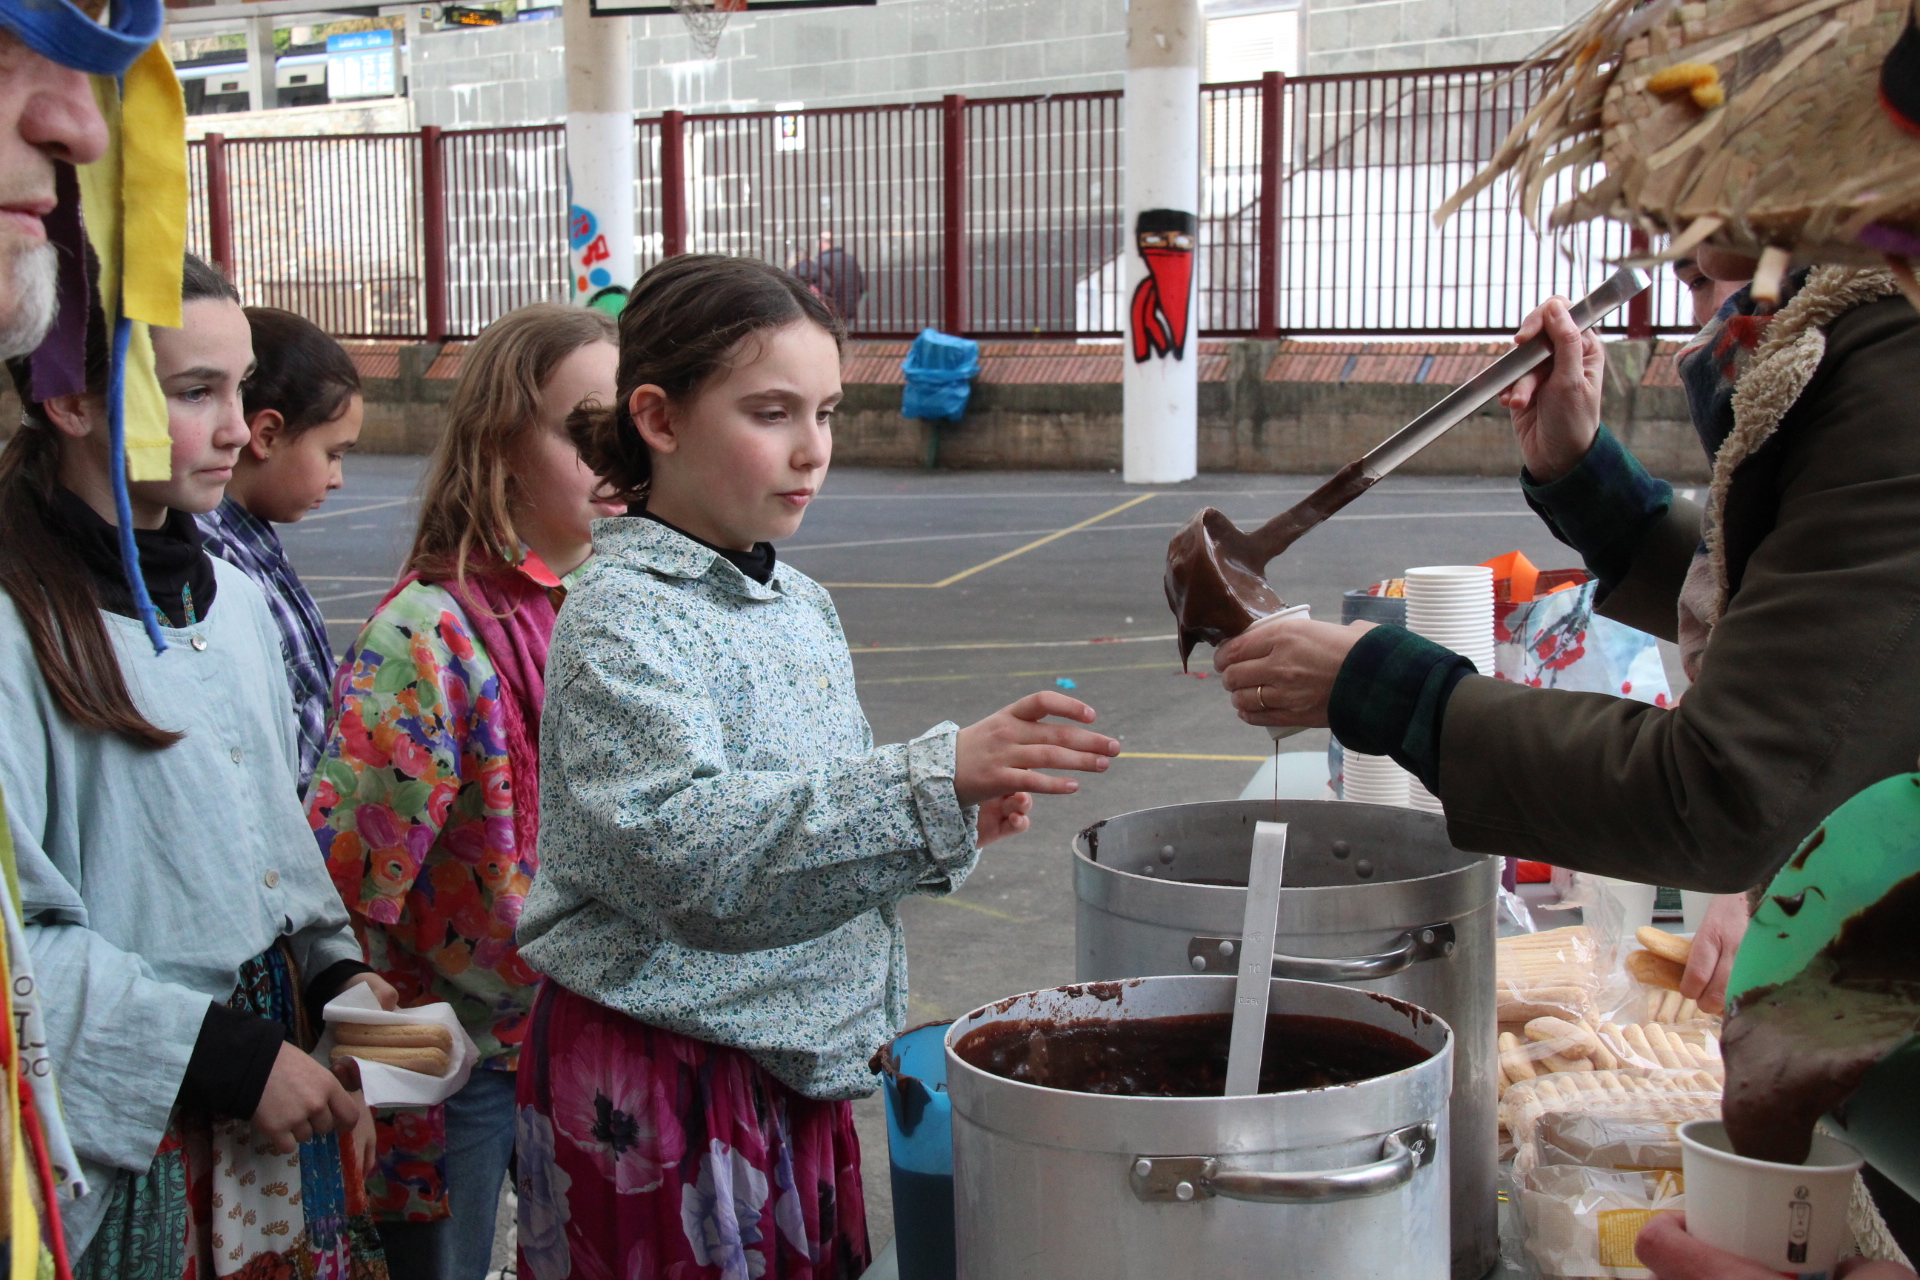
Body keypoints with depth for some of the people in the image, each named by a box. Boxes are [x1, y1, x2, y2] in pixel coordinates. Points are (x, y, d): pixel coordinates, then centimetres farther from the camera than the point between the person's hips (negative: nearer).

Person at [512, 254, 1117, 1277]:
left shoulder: (798, 604, 9)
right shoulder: (620, 619, -17)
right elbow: (687, 846, -30)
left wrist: (953, 816, 0)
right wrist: (933, 783, -36)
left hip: (790, 1062, 8)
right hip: (661, 1088, -8)